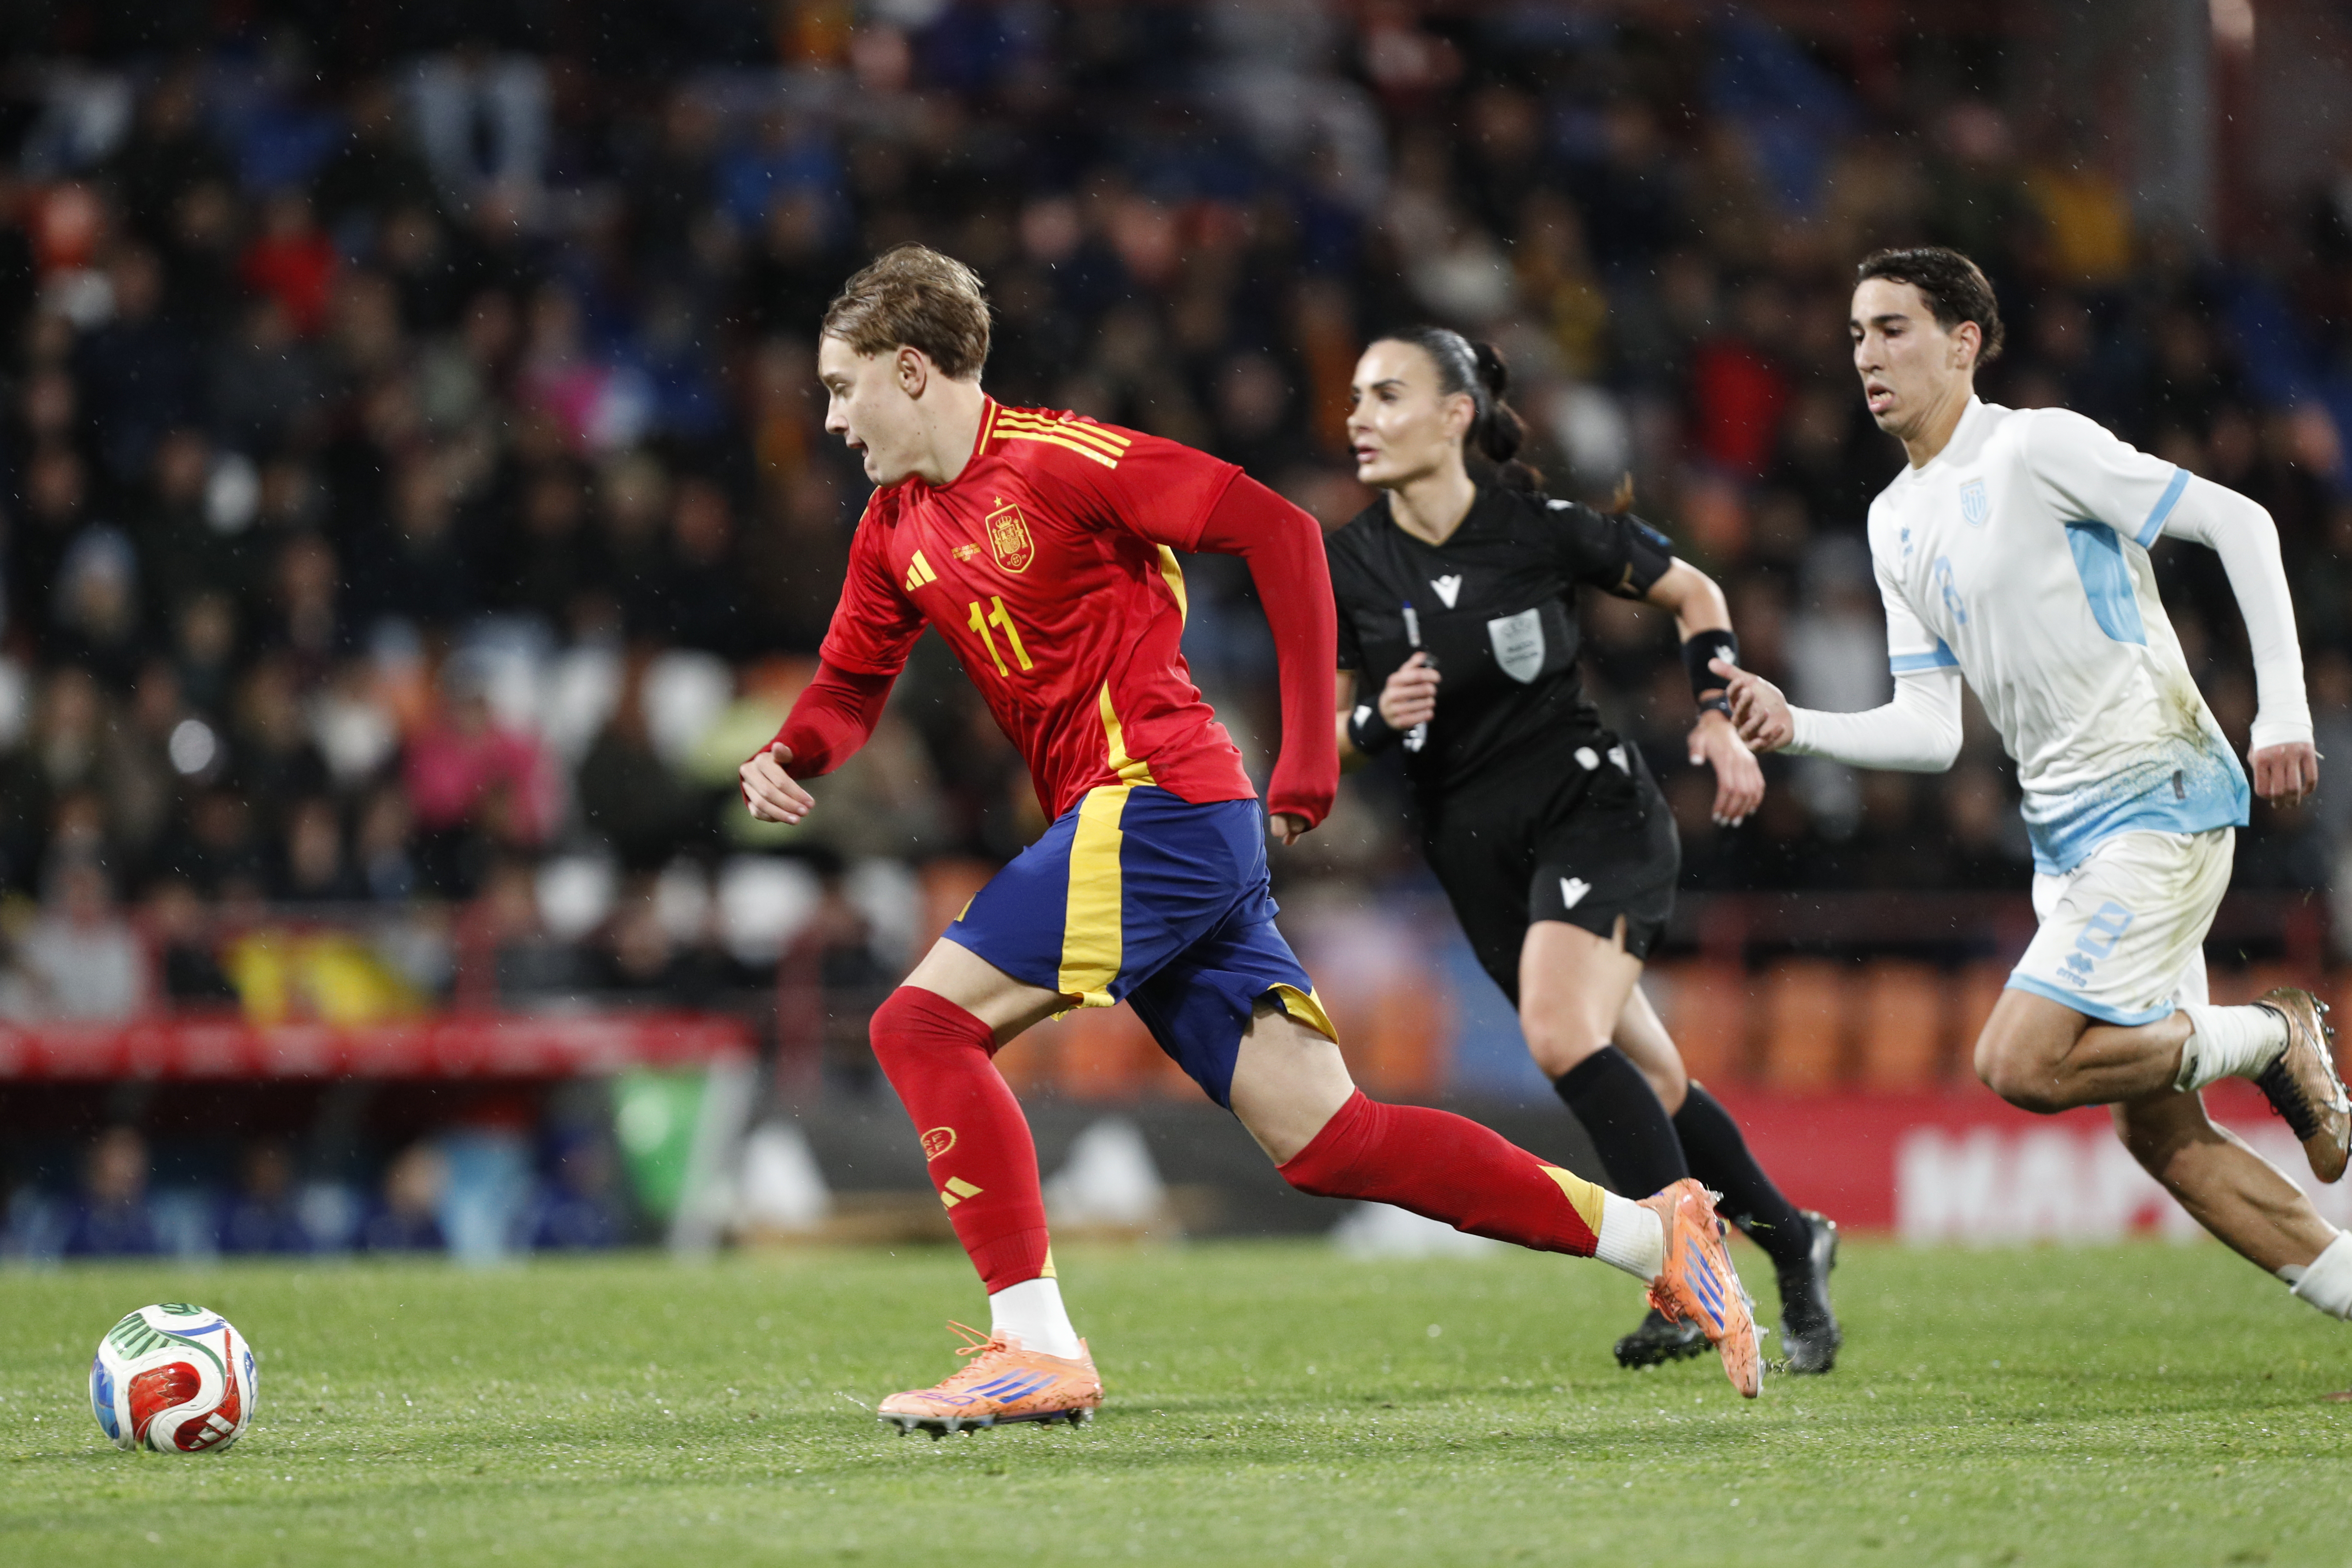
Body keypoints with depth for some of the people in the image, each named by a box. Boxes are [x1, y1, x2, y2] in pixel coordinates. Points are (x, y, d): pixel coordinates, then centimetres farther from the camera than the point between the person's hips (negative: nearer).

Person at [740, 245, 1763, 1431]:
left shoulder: (1054, 460, -9)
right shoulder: (898, 529, 16)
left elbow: (1275, 528, -12)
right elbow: (850, 681, 25)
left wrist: (1309, 757, -14)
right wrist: (791, 757, 1)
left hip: (1158, 807, -8)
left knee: (923, 1022, -14)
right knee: (1323, 1140, 2)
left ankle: (1036, 1347, -15)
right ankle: (1651, 1235, 6)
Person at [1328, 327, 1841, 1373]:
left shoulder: (1540, 529, -11)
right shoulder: (1347, 568, -4)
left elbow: (1694, 594, 5)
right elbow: (1325, 742, 3)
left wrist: (1719, 717, -6)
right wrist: (1377, 720, -18)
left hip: (1595, 811, -4)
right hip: (1476, 850, 4)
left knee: (1561, 1035, -26)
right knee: (1650, 1085, 10)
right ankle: (1791, 1243, 30)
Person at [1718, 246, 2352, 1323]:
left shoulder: (2037, 447, -10)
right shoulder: (1896, 522, 13)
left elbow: (2239, 524, -11)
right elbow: (1930, 730, 11)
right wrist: (1794, 729, -5)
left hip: (2161, 798, -8)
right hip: (2068, 830, 8)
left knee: (2021, 1064, -19)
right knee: (2158, 1134, 5)